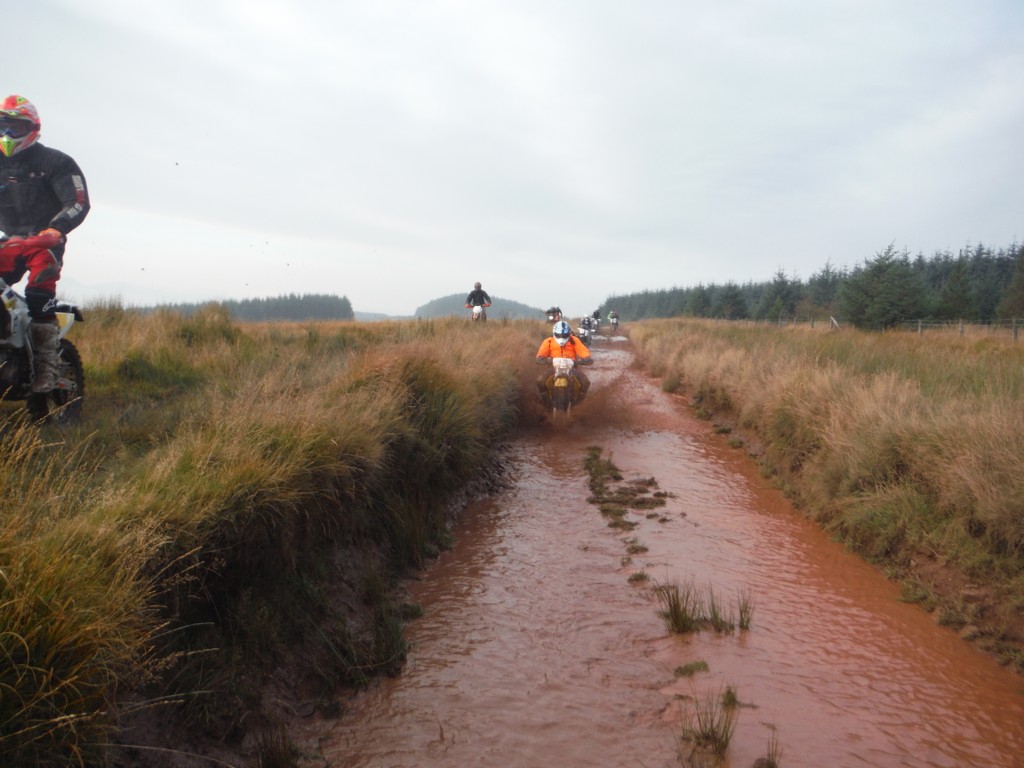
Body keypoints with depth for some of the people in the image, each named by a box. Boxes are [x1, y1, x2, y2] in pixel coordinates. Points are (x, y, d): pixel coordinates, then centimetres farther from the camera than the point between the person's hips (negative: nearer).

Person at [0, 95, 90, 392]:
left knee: (40, 296, -25)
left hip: (45, 240, -6)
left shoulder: (54, 162, -3)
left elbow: (79, 203, -14)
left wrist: (55, 229, -31)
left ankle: (46, 366, -26)